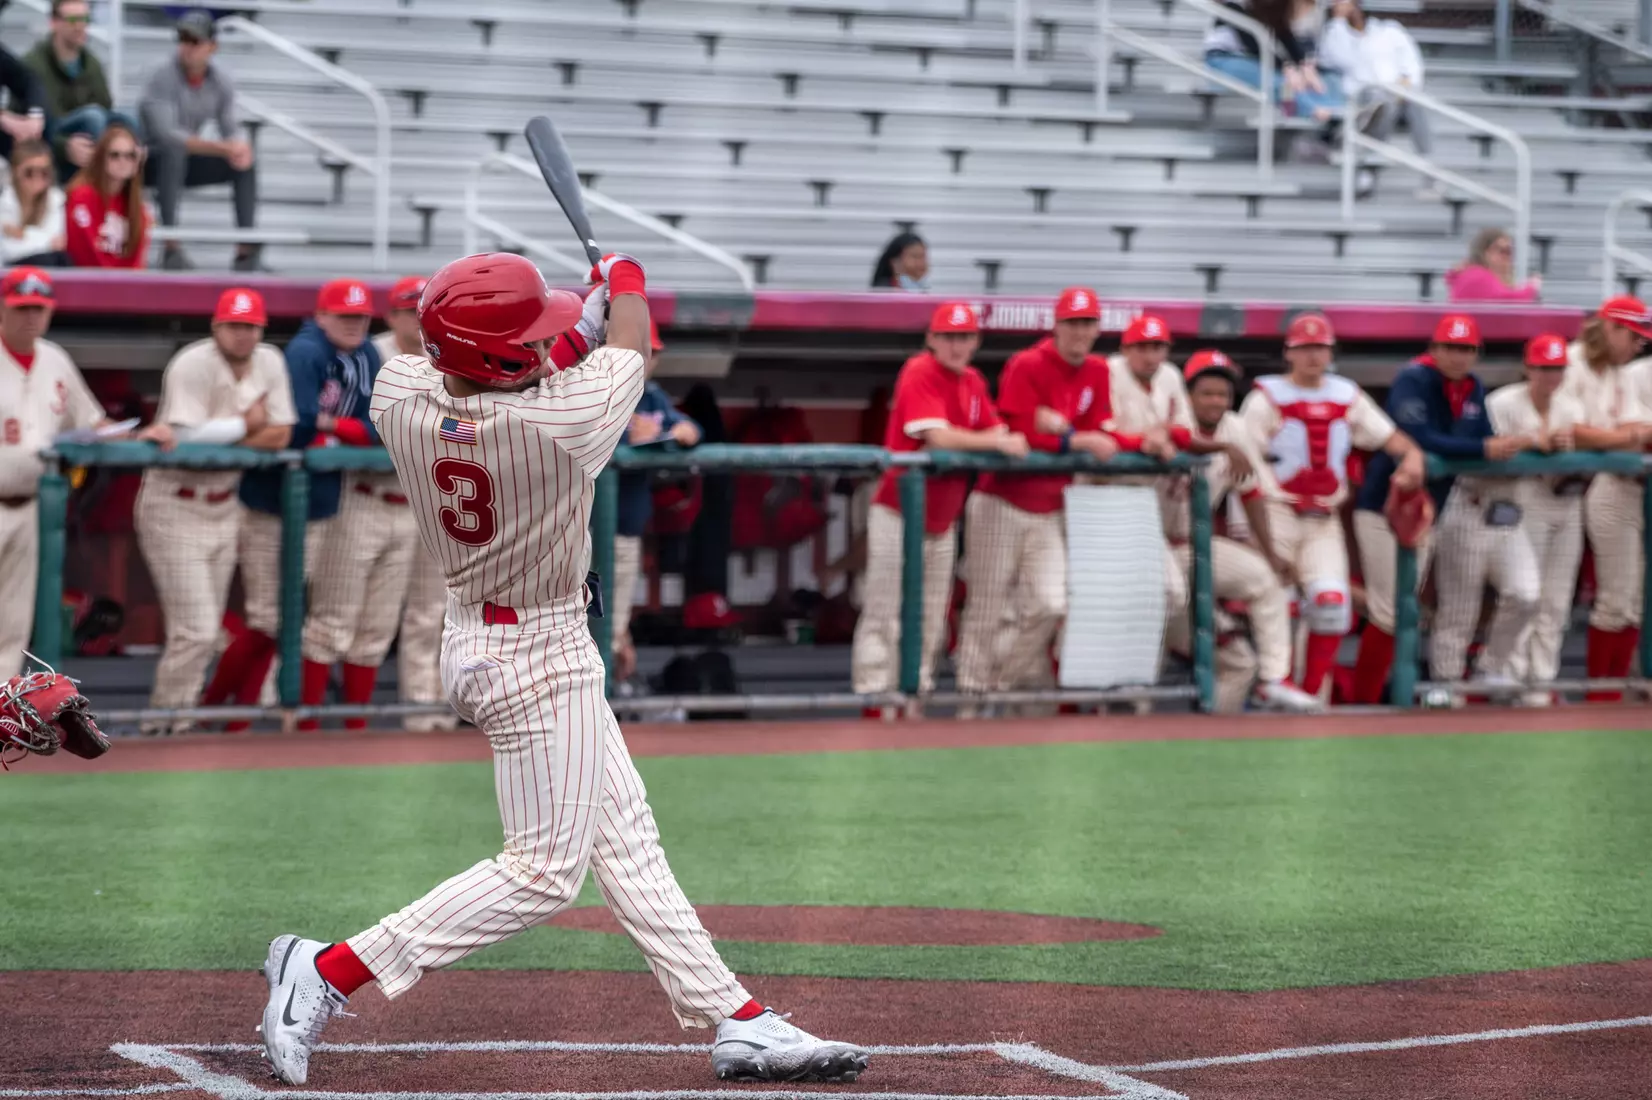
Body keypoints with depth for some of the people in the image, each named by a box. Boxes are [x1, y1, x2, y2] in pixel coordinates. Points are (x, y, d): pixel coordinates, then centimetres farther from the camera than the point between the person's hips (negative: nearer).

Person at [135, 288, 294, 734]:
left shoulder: (270, 363, 1)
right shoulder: (193, 366, -18)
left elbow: (279, 435, -2)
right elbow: (187, 438, -26)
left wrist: (219, 438, -14)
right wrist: (245, 424, -13)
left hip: (224, 507, 7)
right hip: (175, 508, -7)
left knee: (207, 631, 11)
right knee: (196, 632, -12)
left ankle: (171, 720, 21)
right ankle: (166, 722, -1)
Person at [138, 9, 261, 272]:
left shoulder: (220, 83, 0)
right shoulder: (163, 80, -19)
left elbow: (230, 130, 1)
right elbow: (166, 134, -31)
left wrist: (241, 147, -26)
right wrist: (223, 148, -37)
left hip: (186, 163, 6)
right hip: (150, 160, -6)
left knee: (245, 164, -11)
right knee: (174, 152, -38)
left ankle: (245, 249, -15)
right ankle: (171, 247, -43)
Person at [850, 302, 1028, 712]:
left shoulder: (972, 381, 10)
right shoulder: (919, 373, -14)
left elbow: (996, 431, 9)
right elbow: (938, 436, -25)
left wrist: (1008, 440, -14)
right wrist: (996, 443, -22)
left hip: (943, 520, 8)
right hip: (900, 513, -8)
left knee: (931, 623, 11)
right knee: (887, 617, -5)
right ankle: (875, 705, -2)